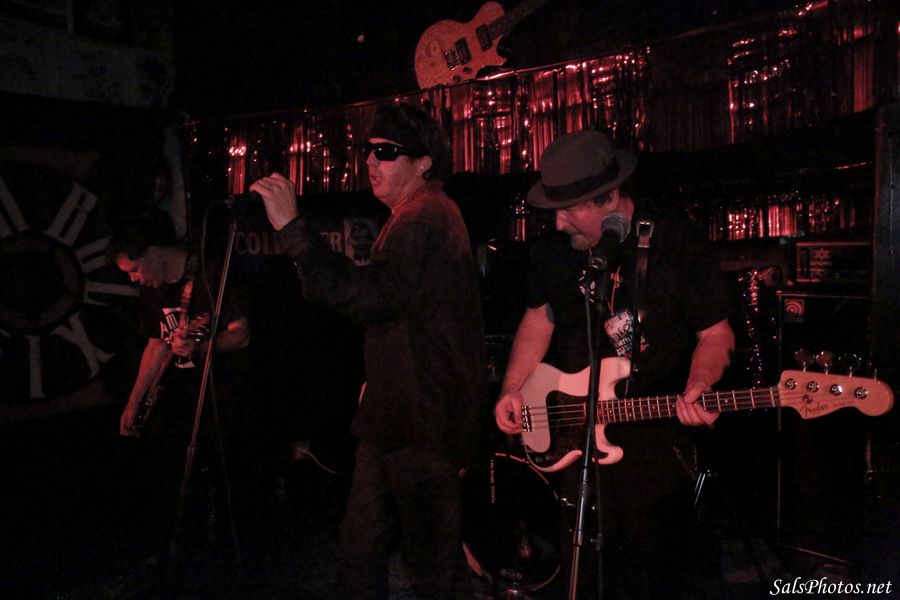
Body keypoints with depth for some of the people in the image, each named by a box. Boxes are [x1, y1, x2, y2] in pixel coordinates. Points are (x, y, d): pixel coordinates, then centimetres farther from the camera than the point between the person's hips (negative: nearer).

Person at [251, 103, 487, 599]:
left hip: (424, 419, -10)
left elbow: (368, 296, -31)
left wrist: (292, 227, -30)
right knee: (361, 545, 19)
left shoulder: (428, 218, -17)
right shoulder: (412, 215, 18)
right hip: (394, 412, 10)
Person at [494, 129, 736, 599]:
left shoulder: (677, 244, -12)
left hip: (655, 433, -3)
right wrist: (513, 389, -2)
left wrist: (697, 386, -26)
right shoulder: (552, 247, -1)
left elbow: (715, 333, -7)